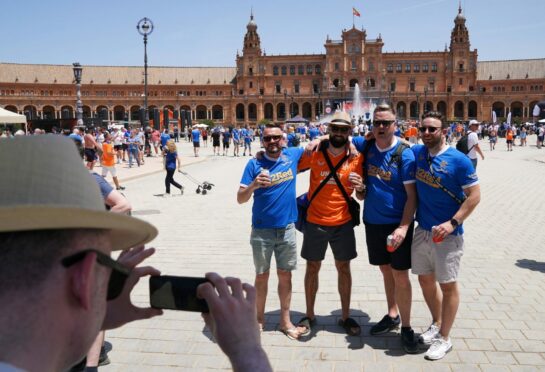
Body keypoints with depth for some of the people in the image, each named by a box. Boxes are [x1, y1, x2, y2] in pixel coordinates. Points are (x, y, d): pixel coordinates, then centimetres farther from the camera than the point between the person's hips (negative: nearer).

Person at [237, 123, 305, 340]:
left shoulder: (293, 156, 0)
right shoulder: (254, 164, -7)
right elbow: (240, 199, -11)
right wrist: (254, 185, -29)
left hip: (287, 228, 2)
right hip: (261, 230, -2)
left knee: (285, 275, 11)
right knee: (262, 276, 10)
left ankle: (285, 321, 25)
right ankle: (259, 319, 28)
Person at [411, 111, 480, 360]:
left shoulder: (459, 160, -14)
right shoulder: (416, 152, 1)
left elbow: (474, 195, -13)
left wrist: (452, 223, -21)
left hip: (447, 234, -5)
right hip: (422, 230, 6)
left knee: (447, 285, 6)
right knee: (425, 279, 17)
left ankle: (444, 338, 21)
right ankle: (436, 324, 39)